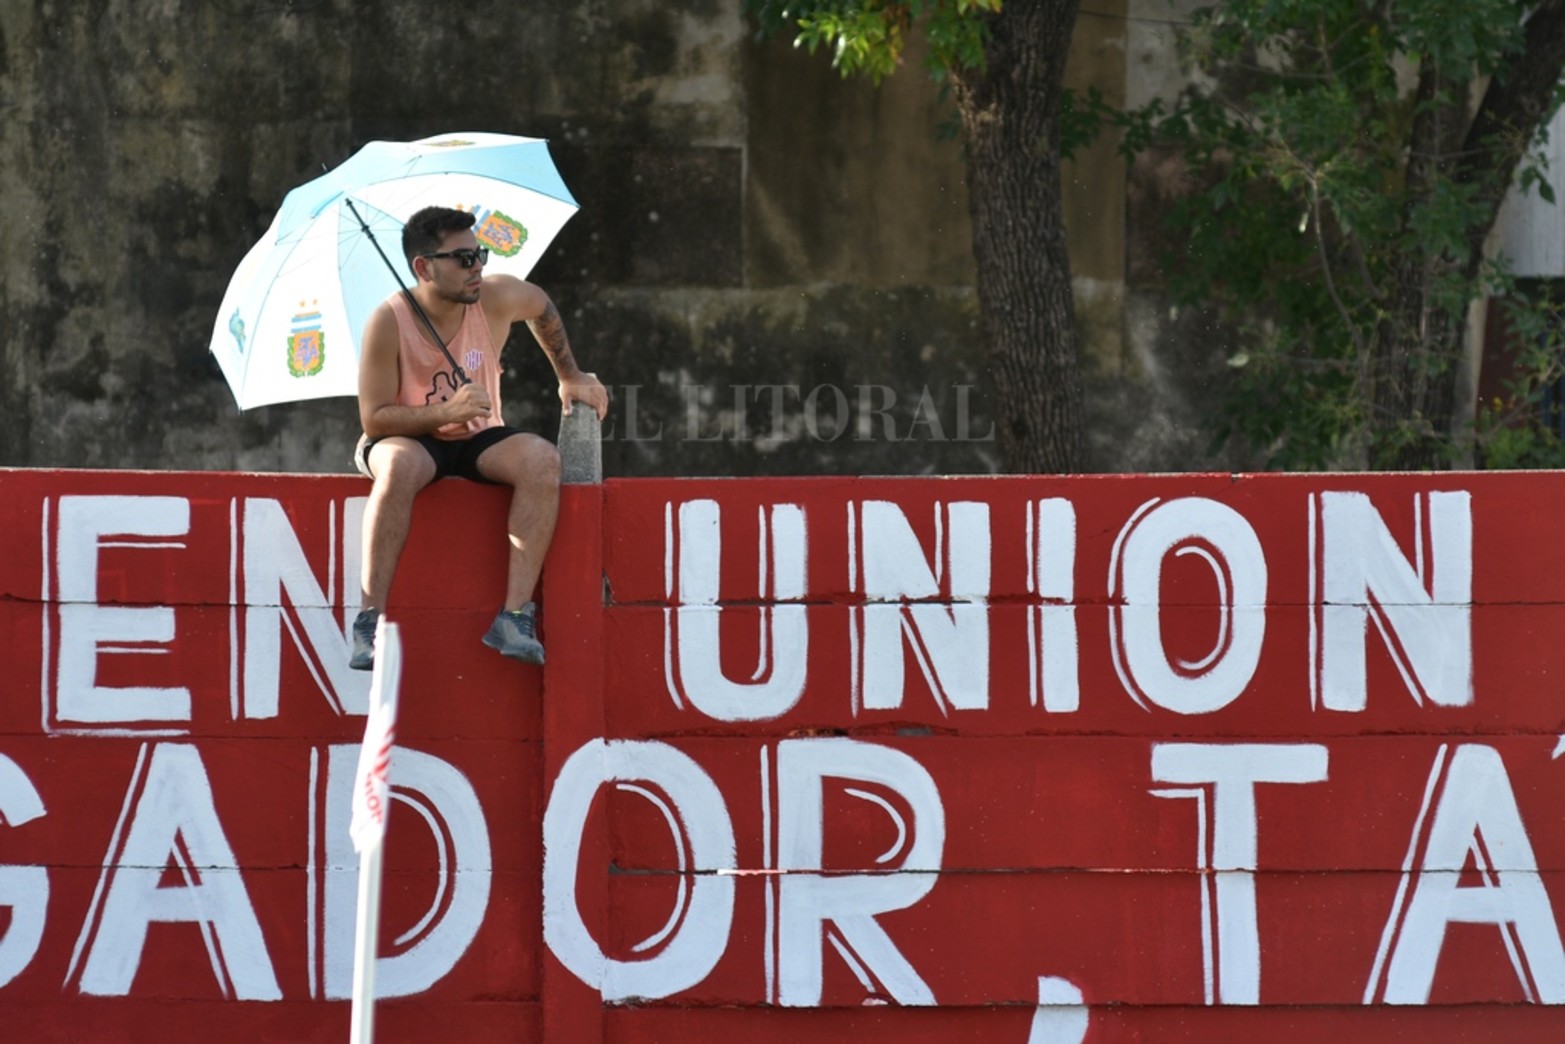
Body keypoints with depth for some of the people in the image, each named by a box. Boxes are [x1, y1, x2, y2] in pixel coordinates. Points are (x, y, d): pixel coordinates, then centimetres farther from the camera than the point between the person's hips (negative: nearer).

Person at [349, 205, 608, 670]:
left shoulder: (498, 297, -11)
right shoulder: (389, 322, -21)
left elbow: (542, 308, 15)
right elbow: (374, 420, -20)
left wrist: (570, 377, 20)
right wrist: (445, 412, -32)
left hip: (477, 440, 4)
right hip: (409, 439, -4)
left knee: (543, 459, -28)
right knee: (399, 465, -40)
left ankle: (515, 615, -30)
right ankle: (370, 620, -38)